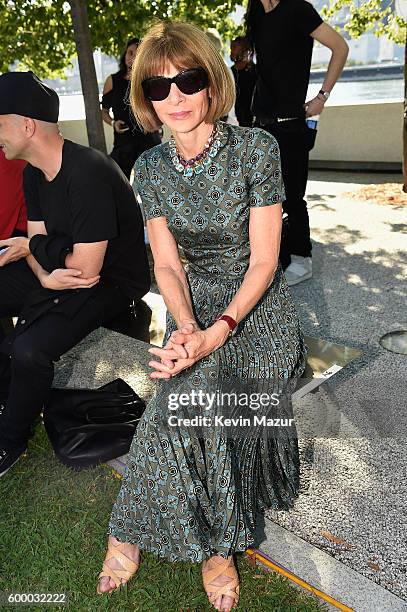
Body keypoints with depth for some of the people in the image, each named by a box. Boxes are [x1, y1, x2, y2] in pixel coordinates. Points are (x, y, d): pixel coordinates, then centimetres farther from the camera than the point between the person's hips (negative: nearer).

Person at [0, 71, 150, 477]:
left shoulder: (87, 173, -27)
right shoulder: (33, 173, 3)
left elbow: (86, 269, -27)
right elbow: (36, 242, 5)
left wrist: (33, 247, -10)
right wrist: (44, 275, -19)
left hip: (113, 280, -9)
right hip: (62, 268, 9)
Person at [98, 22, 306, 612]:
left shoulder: (255, 148, -10)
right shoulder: (150, 167, 1)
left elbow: (263, 262, -12)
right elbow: (167, 264, 0)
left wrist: (217, 332, -25)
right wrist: (186, 326, -19)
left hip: (259, 309, -2)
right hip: (195, 304, 3)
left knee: (194, 394, -26)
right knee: (193, 400, -25)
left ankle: (133, 530, -2)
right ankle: (215, 544, -3)